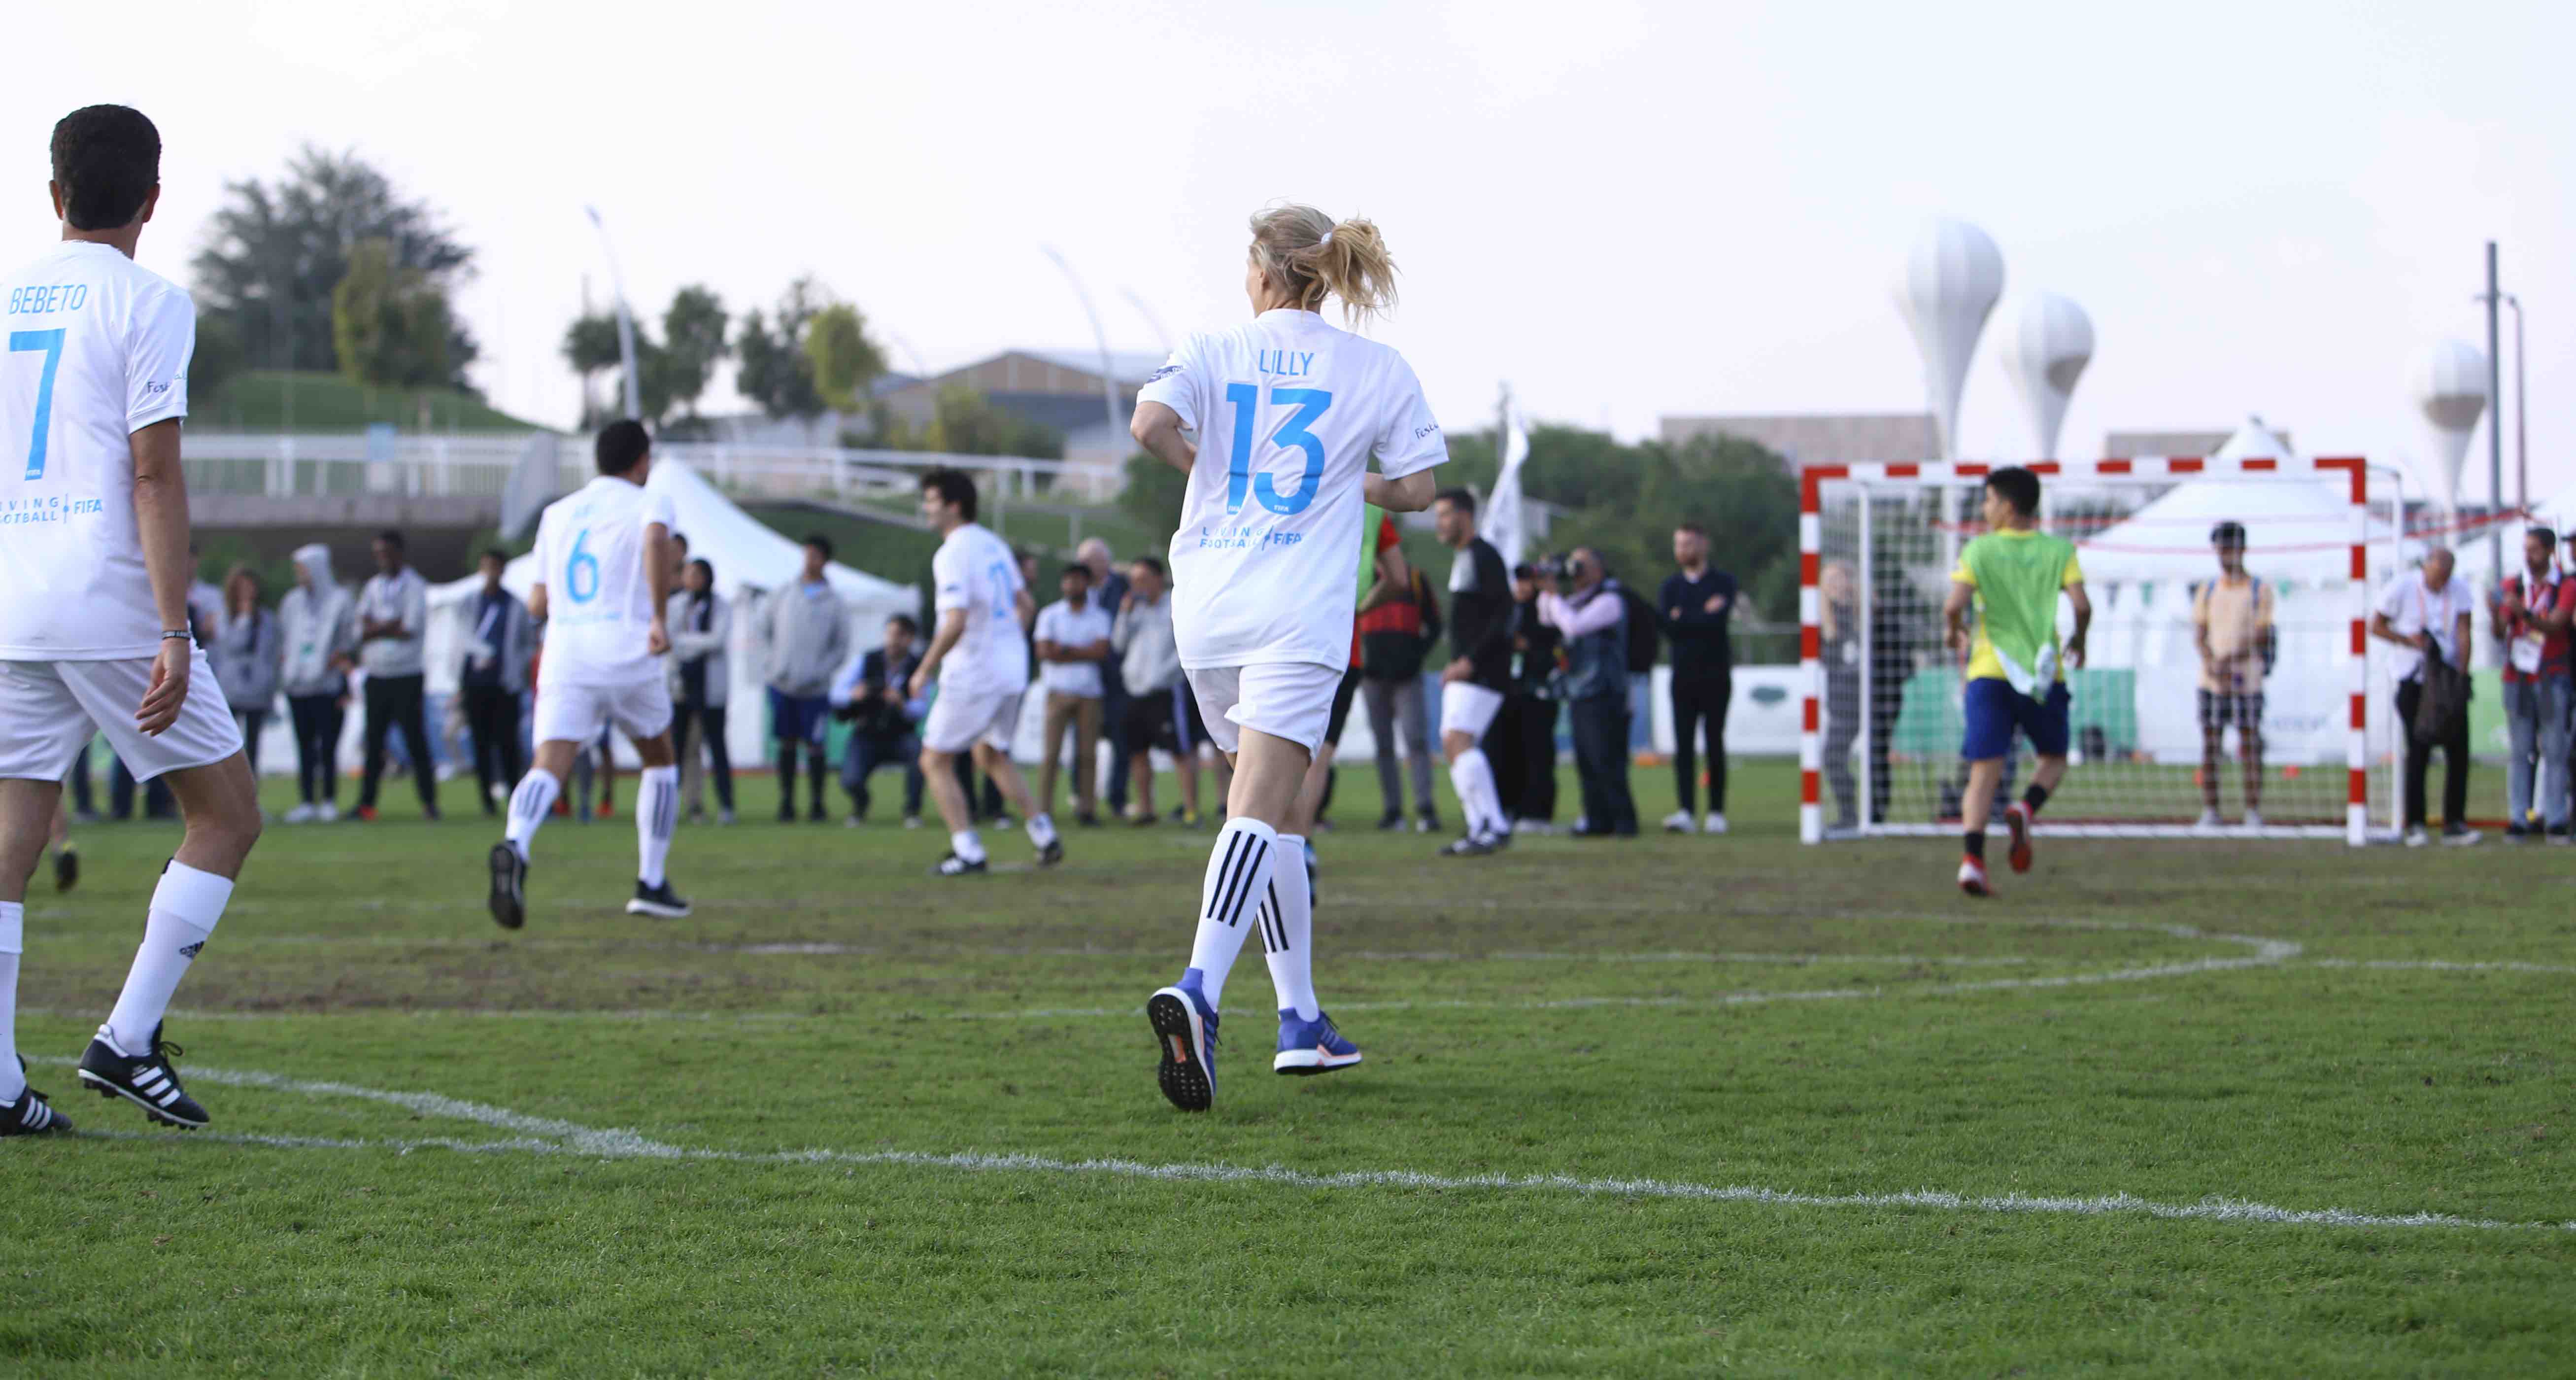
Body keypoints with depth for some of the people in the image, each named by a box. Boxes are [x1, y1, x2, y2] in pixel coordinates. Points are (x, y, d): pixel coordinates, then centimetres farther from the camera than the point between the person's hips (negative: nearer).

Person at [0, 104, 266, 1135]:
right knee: (227, 815, 8)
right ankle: (128, 1040, 0)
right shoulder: (147, 302, -5)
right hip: (110, 605, -6)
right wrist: (174, 635, -14)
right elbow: (154, 476, -12)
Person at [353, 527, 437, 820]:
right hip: (376, 676, 5)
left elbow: (411, 628, -12)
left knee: (415, 739, -5)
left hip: (407, 677, -5)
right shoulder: (372, 587, 14)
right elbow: (362, 629, 5)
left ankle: (429, 800, -1)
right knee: (374, 743, 5)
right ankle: (366, 803, 6)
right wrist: (393, 625, -9)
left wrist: (375, 629, -3)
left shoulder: (415, 586, -2)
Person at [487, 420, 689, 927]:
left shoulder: (556, 515, 21)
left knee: (549, 767, -13)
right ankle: (652, 884, 22)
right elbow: (657, 539, -19)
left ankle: (515, 845, -44)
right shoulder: (650, 502, 7)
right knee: (659, 758, 22)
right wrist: (659, 617, -18)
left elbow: (538, 606, 22)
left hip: (564, 657, 2)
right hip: (629, 656, -2)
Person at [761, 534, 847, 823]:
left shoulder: (834, 604, 0)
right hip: (783, 686, 2)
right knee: (787, 744, 4)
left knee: (814, 745, -2)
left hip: (814, 689, -2)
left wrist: (818, 672, -10)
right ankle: (787, 802, 8)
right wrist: (775, 659, 7)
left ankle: (817, 804, 7)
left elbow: (841, 649, 2)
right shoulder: (784, 596, 7)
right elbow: (765, 628, 18)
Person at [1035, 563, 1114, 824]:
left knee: (1088, 754, -1)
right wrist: (1083, 653, -4)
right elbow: (1045, 651, -4)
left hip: (1090, 693, 1)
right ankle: (1043, 808, -6)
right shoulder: (1049, 615, 7)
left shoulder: (1100, 617, 10)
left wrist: (1066, 650, -7)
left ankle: (1087, 808, 3)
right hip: (1059, 691, -1)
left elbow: (1102, 652, -4)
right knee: (1052, 751, -6)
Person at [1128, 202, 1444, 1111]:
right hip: (1298, 617, -3)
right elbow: (1415, 490, 7)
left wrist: (1207, 469, 6)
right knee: (1259, 813, -14)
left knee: (1274, 812, 17)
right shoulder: (1379, 371, 5)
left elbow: (1151, 424, -13)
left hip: (1207, 614, 3)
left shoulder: (1213, 353, 5)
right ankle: (1198, 991, -37)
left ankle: (1300, 1019, 19)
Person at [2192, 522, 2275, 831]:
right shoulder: (2208, 591, 11)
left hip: (2247, 681, -3)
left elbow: (2261, 637, -4)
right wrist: (2212, 663, -12)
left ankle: (2253, 812, 1)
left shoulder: (2259, 590, 2)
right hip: (2211, 680, 3)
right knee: (2209, 745, 1)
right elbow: (2198, 634, 6)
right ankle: (2209, 811, 4)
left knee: (2250, 745, -3)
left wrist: (2232, 660, -18)